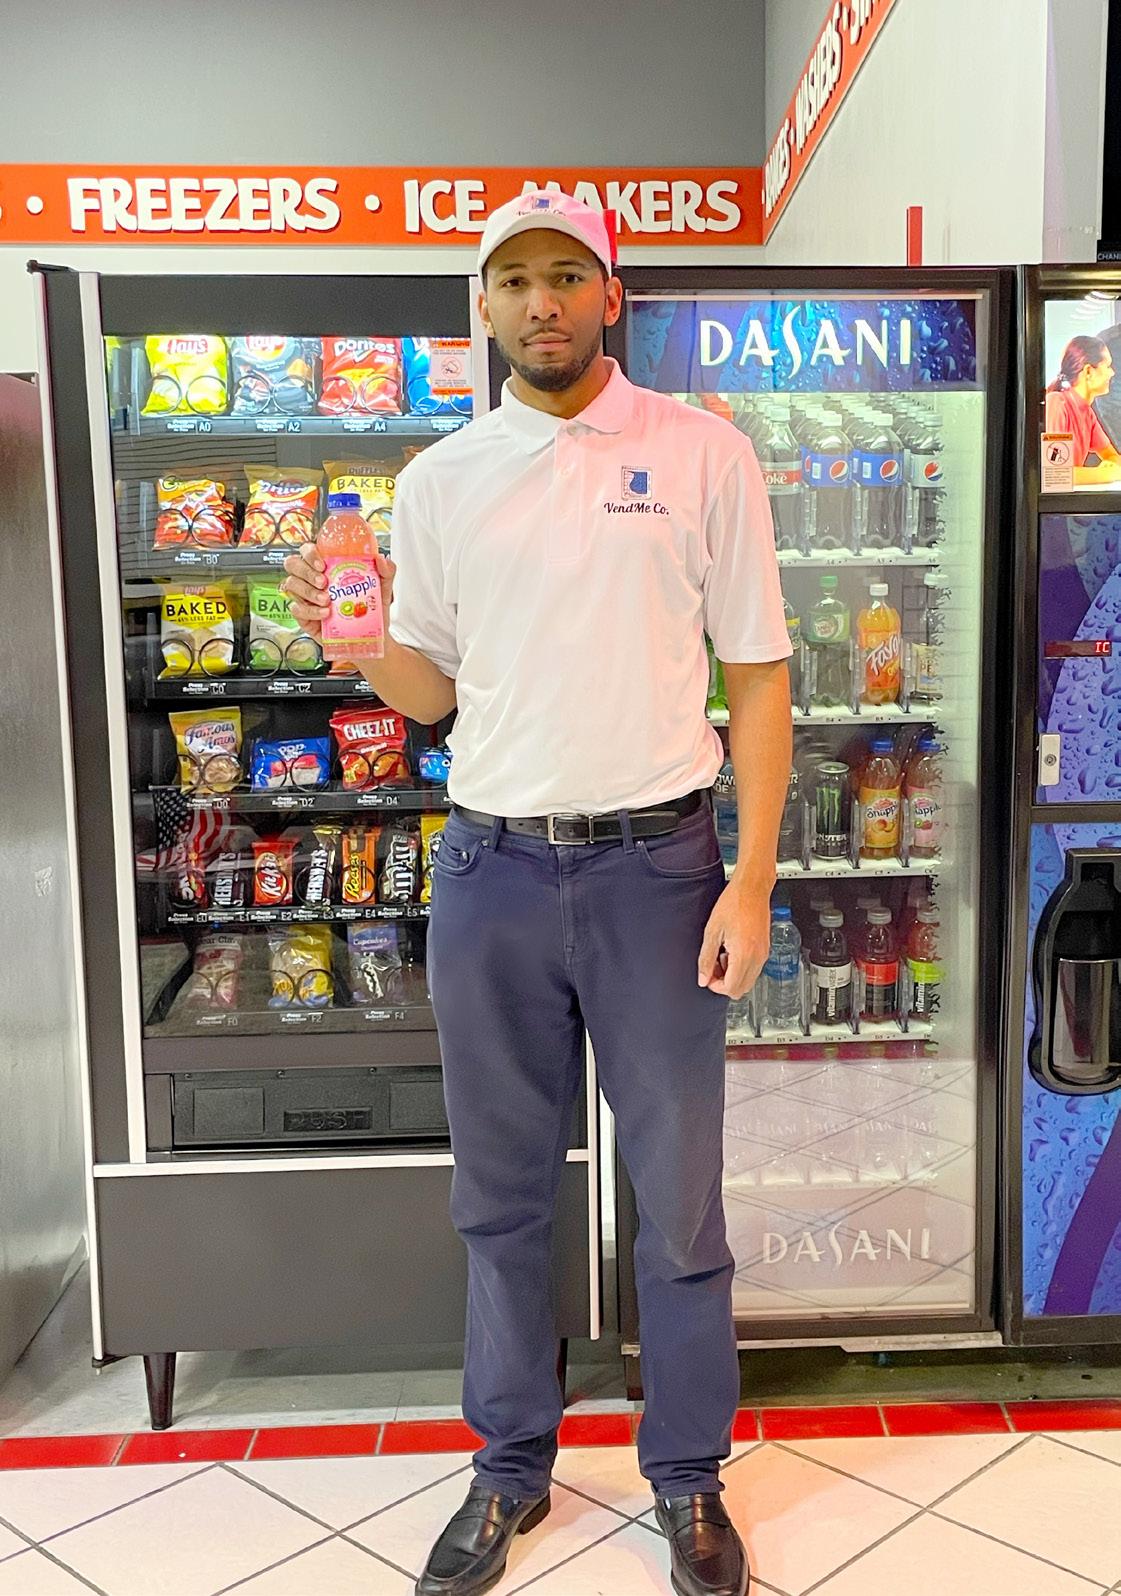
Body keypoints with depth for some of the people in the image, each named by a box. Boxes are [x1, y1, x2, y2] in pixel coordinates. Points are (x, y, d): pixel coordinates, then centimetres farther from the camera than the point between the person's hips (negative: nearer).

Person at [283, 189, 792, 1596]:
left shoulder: (701, 453, 0)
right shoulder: (438, 481, 8)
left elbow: (757, 675, -1)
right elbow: (428, 689, 13)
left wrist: (752, 881, -8)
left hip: (653, 862, -2)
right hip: (488, 866, 3)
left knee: (678, 1191, 8)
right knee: (502, 1190, 14)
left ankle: (688, 1477, 30)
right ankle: (511, 1465, 34)